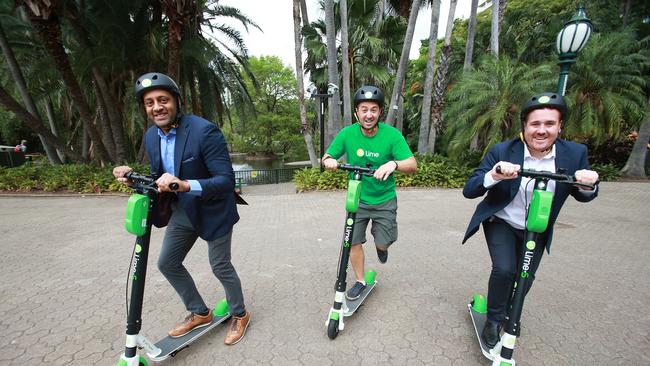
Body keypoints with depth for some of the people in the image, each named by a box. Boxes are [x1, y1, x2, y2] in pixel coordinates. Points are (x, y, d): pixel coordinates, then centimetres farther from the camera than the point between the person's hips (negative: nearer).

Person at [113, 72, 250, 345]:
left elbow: (226, 180, -29)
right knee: (167, 263, 16)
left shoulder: (205, 131, -25)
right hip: (182, 211, 8)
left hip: (213, 210, -7)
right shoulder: (151, 136, -1)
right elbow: (160, 178, 9)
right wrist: (133, 175, -10)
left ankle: (239, 315, 34)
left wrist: (185, 185, -42)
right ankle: (200, 313, 38)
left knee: (220, 267, 5)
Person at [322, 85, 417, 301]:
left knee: (383, 243, 1)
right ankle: (360, 281, 28)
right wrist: (329, 160, -28)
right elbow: (326, 158, -4)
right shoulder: (347, 133, -12)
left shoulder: (392, 135, -17)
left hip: (384, 200, -1)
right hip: (357, 199, 2)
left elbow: (412, 165, -22)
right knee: (354, 242, 4)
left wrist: (393, 164, -44)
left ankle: (380, 245, 41)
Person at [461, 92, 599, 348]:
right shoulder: (501, 152, -22)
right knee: (504, 269, -21)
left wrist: (588, 185, -23)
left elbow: (582, 196, 1)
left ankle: (508, 314, 46)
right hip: (501, 223, -3)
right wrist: (493, 176, -45)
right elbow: (468, 190, -25)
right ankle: (494, 320, 8)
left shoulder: (575, 154, -13)